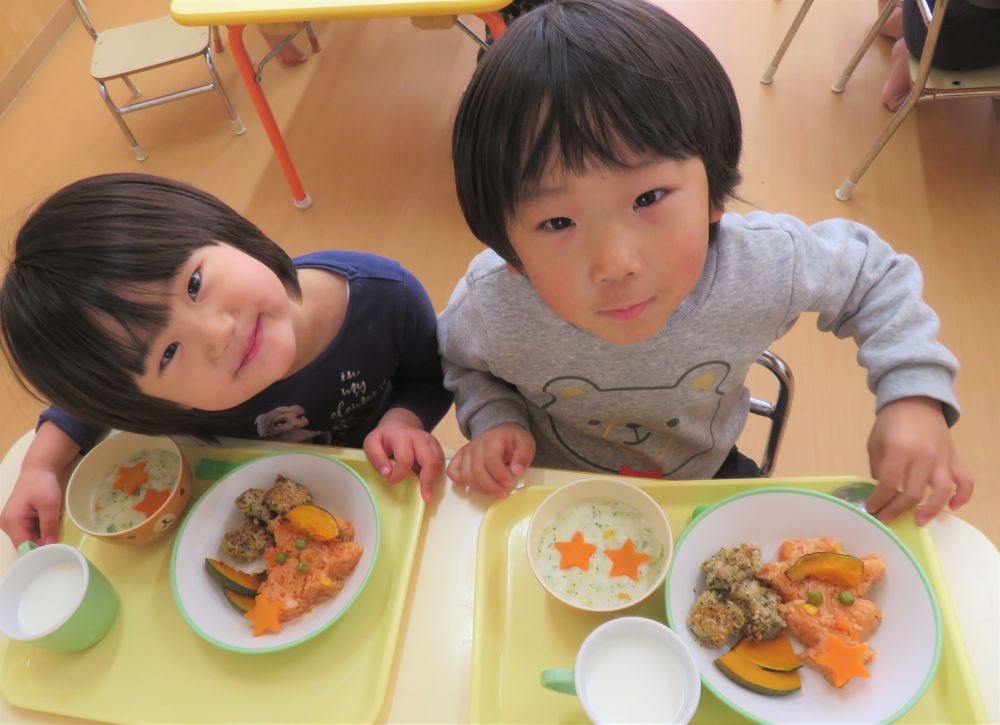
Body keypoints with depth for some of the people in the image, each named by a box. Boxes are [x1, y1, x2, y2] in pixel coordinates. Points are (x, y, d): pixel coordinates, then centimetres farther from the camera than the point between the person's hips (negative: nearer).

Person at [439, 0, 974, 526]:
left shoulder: (763, 266, -29)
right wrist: (493, 418, -24)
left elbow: (875, 274, -6)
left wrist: (915, 394, -18)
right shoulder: (491, 306, -31)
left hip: (705, 478, 2)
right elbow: (459, 361, -5)